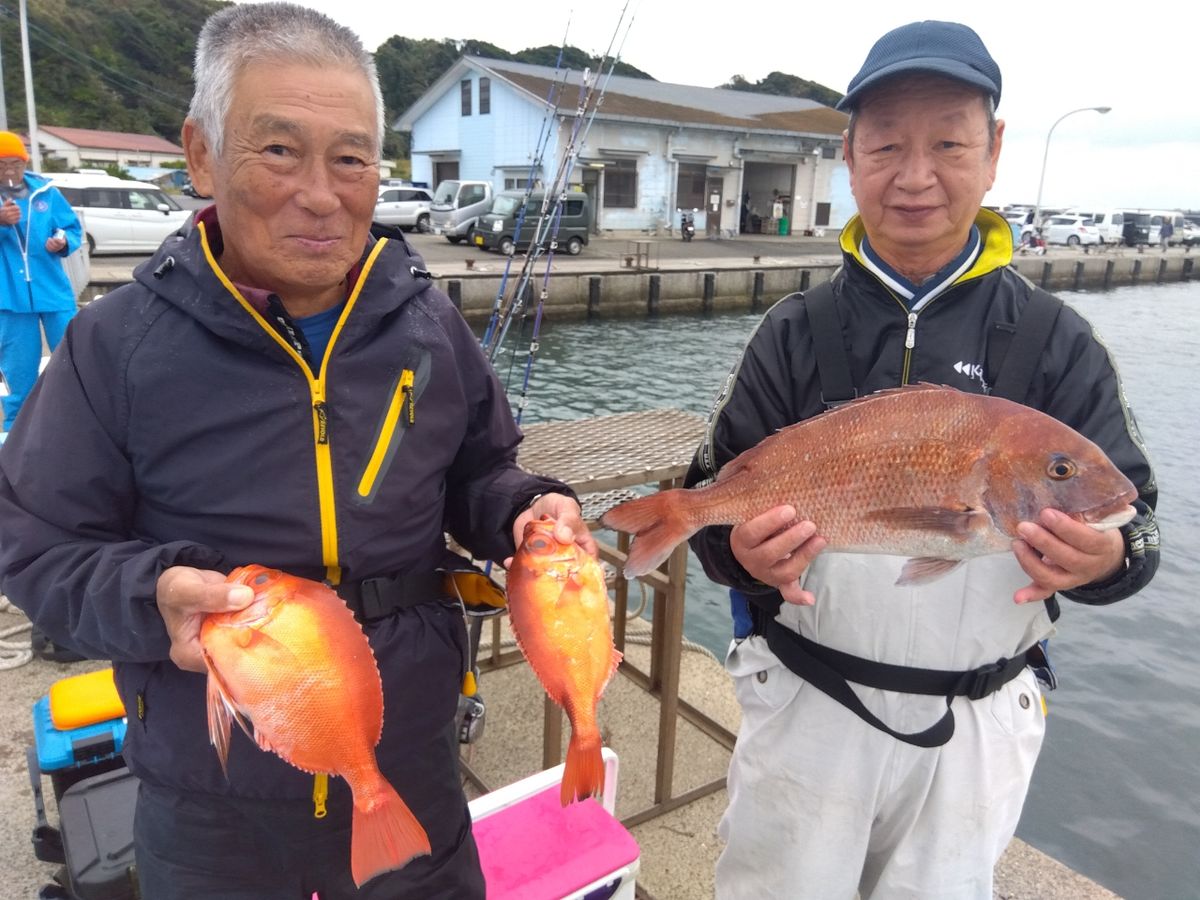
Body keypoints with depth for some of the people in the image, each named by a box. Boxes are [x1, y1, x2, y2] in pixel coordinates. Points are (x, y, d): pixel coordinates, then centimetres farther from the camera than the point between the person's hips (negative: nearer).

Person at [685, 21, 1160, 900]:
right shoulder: (796, 331, -4)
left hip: (978, 720, 1)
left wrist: (1108, 555, -25)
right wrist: (739, 546, -25)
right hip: (806, 704, 0)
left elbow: (1129, 509, -2)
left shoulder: (1058, 344, -4)